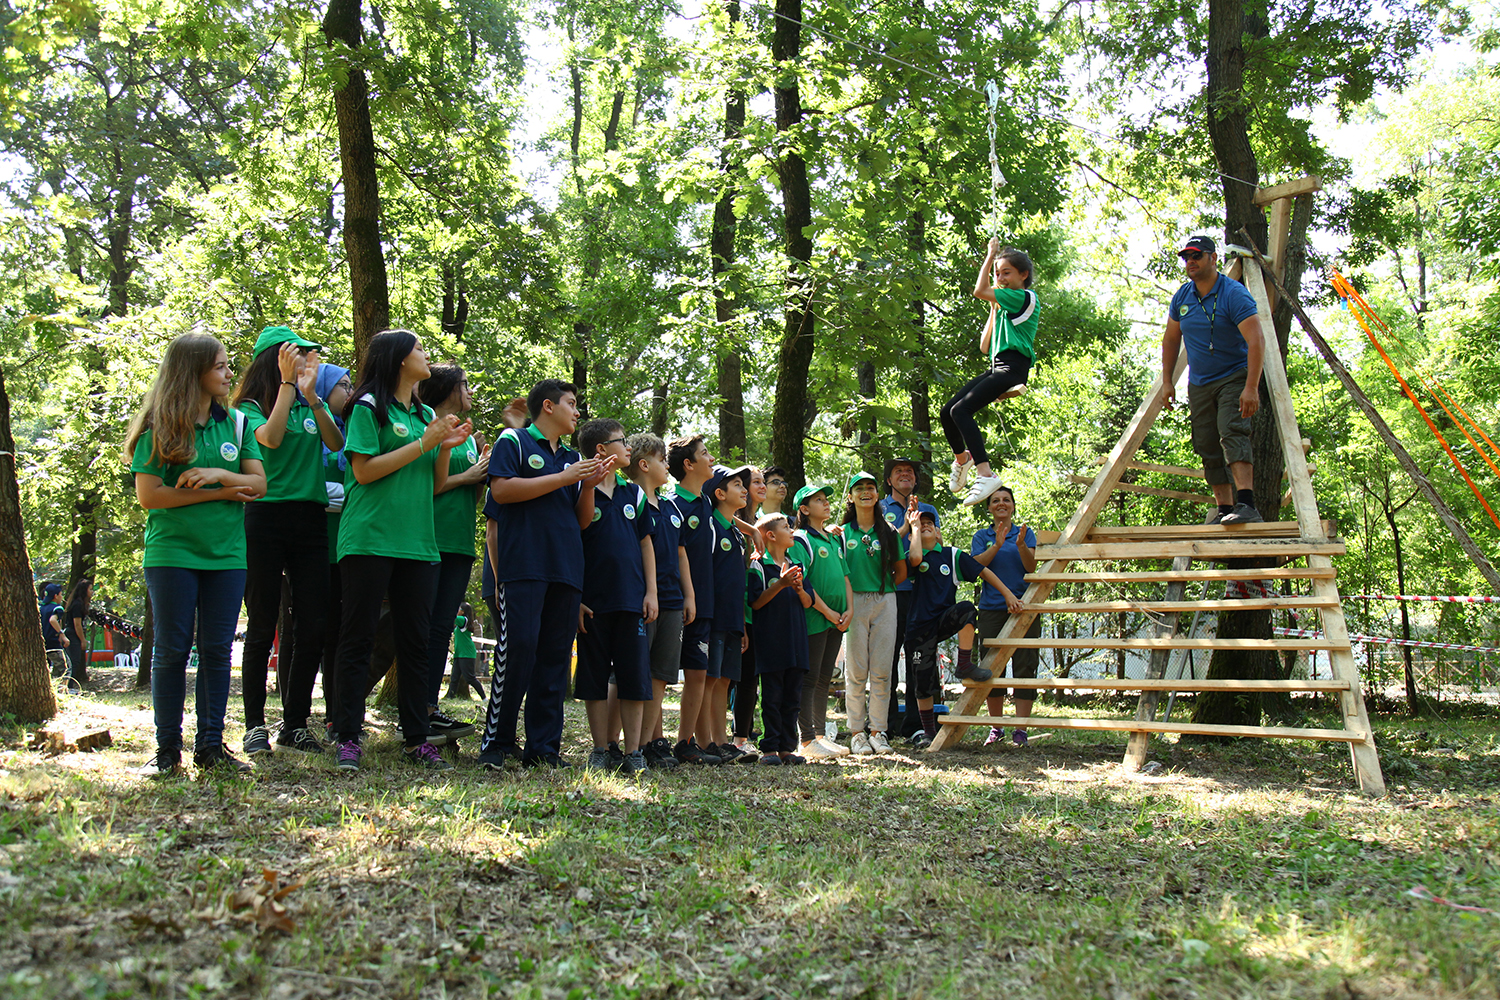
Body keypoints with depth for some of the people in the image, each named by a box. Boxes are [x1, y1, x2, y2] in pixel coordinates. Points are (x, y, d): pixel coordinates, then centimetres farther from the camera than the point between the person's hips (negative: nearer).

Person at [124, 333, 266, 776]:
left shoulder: (235, 422, 10)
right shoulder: (159, 427, -2)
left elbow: (258, 483, 5)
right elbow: (149, 495, -9)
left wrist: (220, 474, -14)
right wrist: (221, 493, -11)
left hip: (226, 554, 3)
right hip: (172, 553, -3)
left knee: (217, 649, 4)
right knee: (172, 649, 2)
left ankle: (210, 745, 11)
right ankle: (168, 749, 10)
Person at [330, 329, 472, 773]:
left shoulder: (427, 414, 18)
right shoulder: (369, 407, 0)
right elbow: (364, 470, -10)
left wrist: (447, 448, 1)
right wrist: (425, 442, -11)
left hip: (417, 542, 6)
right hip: (369, 539, -6)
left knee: (415, 640, 6)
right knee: (359, 636, -2)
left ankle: (416, 739, 11)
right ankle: (349, 738, 2)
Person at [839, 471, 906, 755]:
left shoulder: (888, 532, 10)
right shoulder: (843, 532, 6)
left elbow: (901, 571, 16)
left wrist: (883, 589, 6)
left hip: (885, 602, 2)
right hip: (854, 601, -1)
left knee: (881, 670, 1)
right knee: (856, 670, -1)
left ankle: (878, 731, 9)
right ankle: (856, 732, 6)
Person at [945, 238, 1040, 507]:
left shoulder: (1025, 297, -2)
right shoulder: (1007, 305, 25)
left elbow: (980, 291, -6)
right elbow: (984, 347, 24)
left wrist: (991, 254, 6)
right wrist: (994, 309, 23)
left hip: (1012, 366, -9)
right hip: (996, 367, 9)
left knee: (961, 410, -26)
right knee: (947, 411, 4)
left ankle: (985, 474, -32)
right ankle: (961, 458, 30)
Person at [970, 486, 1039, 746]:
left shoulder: (1026, 532, 9)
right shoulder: (982, 536, 12)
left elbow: (1031, 567, -4)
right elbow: (975, 566, -4)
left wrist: (1021, 545, -21)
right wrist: (997, 545, -17)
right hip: (992, 608, 1)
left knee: (1025, 667, -5)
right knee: (992, 668, 2)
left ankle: (1020, 730, -2)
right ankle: (996, 728, 13)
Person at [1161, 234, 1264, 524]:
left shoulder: (1234, 294, -16)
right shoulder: (1182, 297, 4)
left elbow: (1256, 342, -24)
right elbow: (1171, 339, 17)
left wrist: (1251, 388, -32)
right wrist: (1167, 381, 10)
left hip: (1234, 379, -6)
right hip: (1199, 385, 7)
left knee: (1232, 434, -25)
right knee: (1209, 450, 5)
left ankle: (1246, 504, -34)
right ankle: (1225, 510, 11)